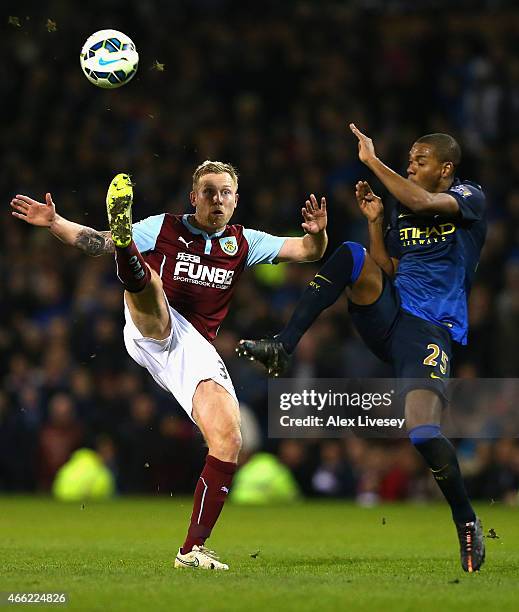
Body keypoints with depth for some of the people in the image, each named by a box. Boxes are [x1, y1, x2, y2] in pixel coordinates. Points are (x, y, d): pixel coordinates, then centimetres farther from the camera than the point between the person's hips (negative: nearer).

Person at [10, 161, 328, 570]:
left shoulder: (244, 243, 17)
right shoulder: (165, 228, 11)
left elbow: (307, 251, 11)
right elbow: (96, 242, 12)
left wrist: (317, 234, -11)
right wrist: (53, 222, 0)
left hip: (197, 349, 2)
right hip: (151, 331, -2)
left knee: (229, 441, -14)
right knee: (143, 277, -33)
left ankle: (193, 548, -8)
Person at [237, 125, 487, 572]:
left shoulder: (469, 197, -1)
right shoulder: (401, 211, 19)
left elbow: (422, 202, -21)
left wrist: (372, 160, -15)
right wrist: (375, 220, 7)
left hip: (430, 330, -6)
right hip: (388, 313, 6)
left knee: (423, 433, -23)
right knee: (351, 255, -20)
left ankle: (467, 522, 0)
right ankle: (282, 349, -22)